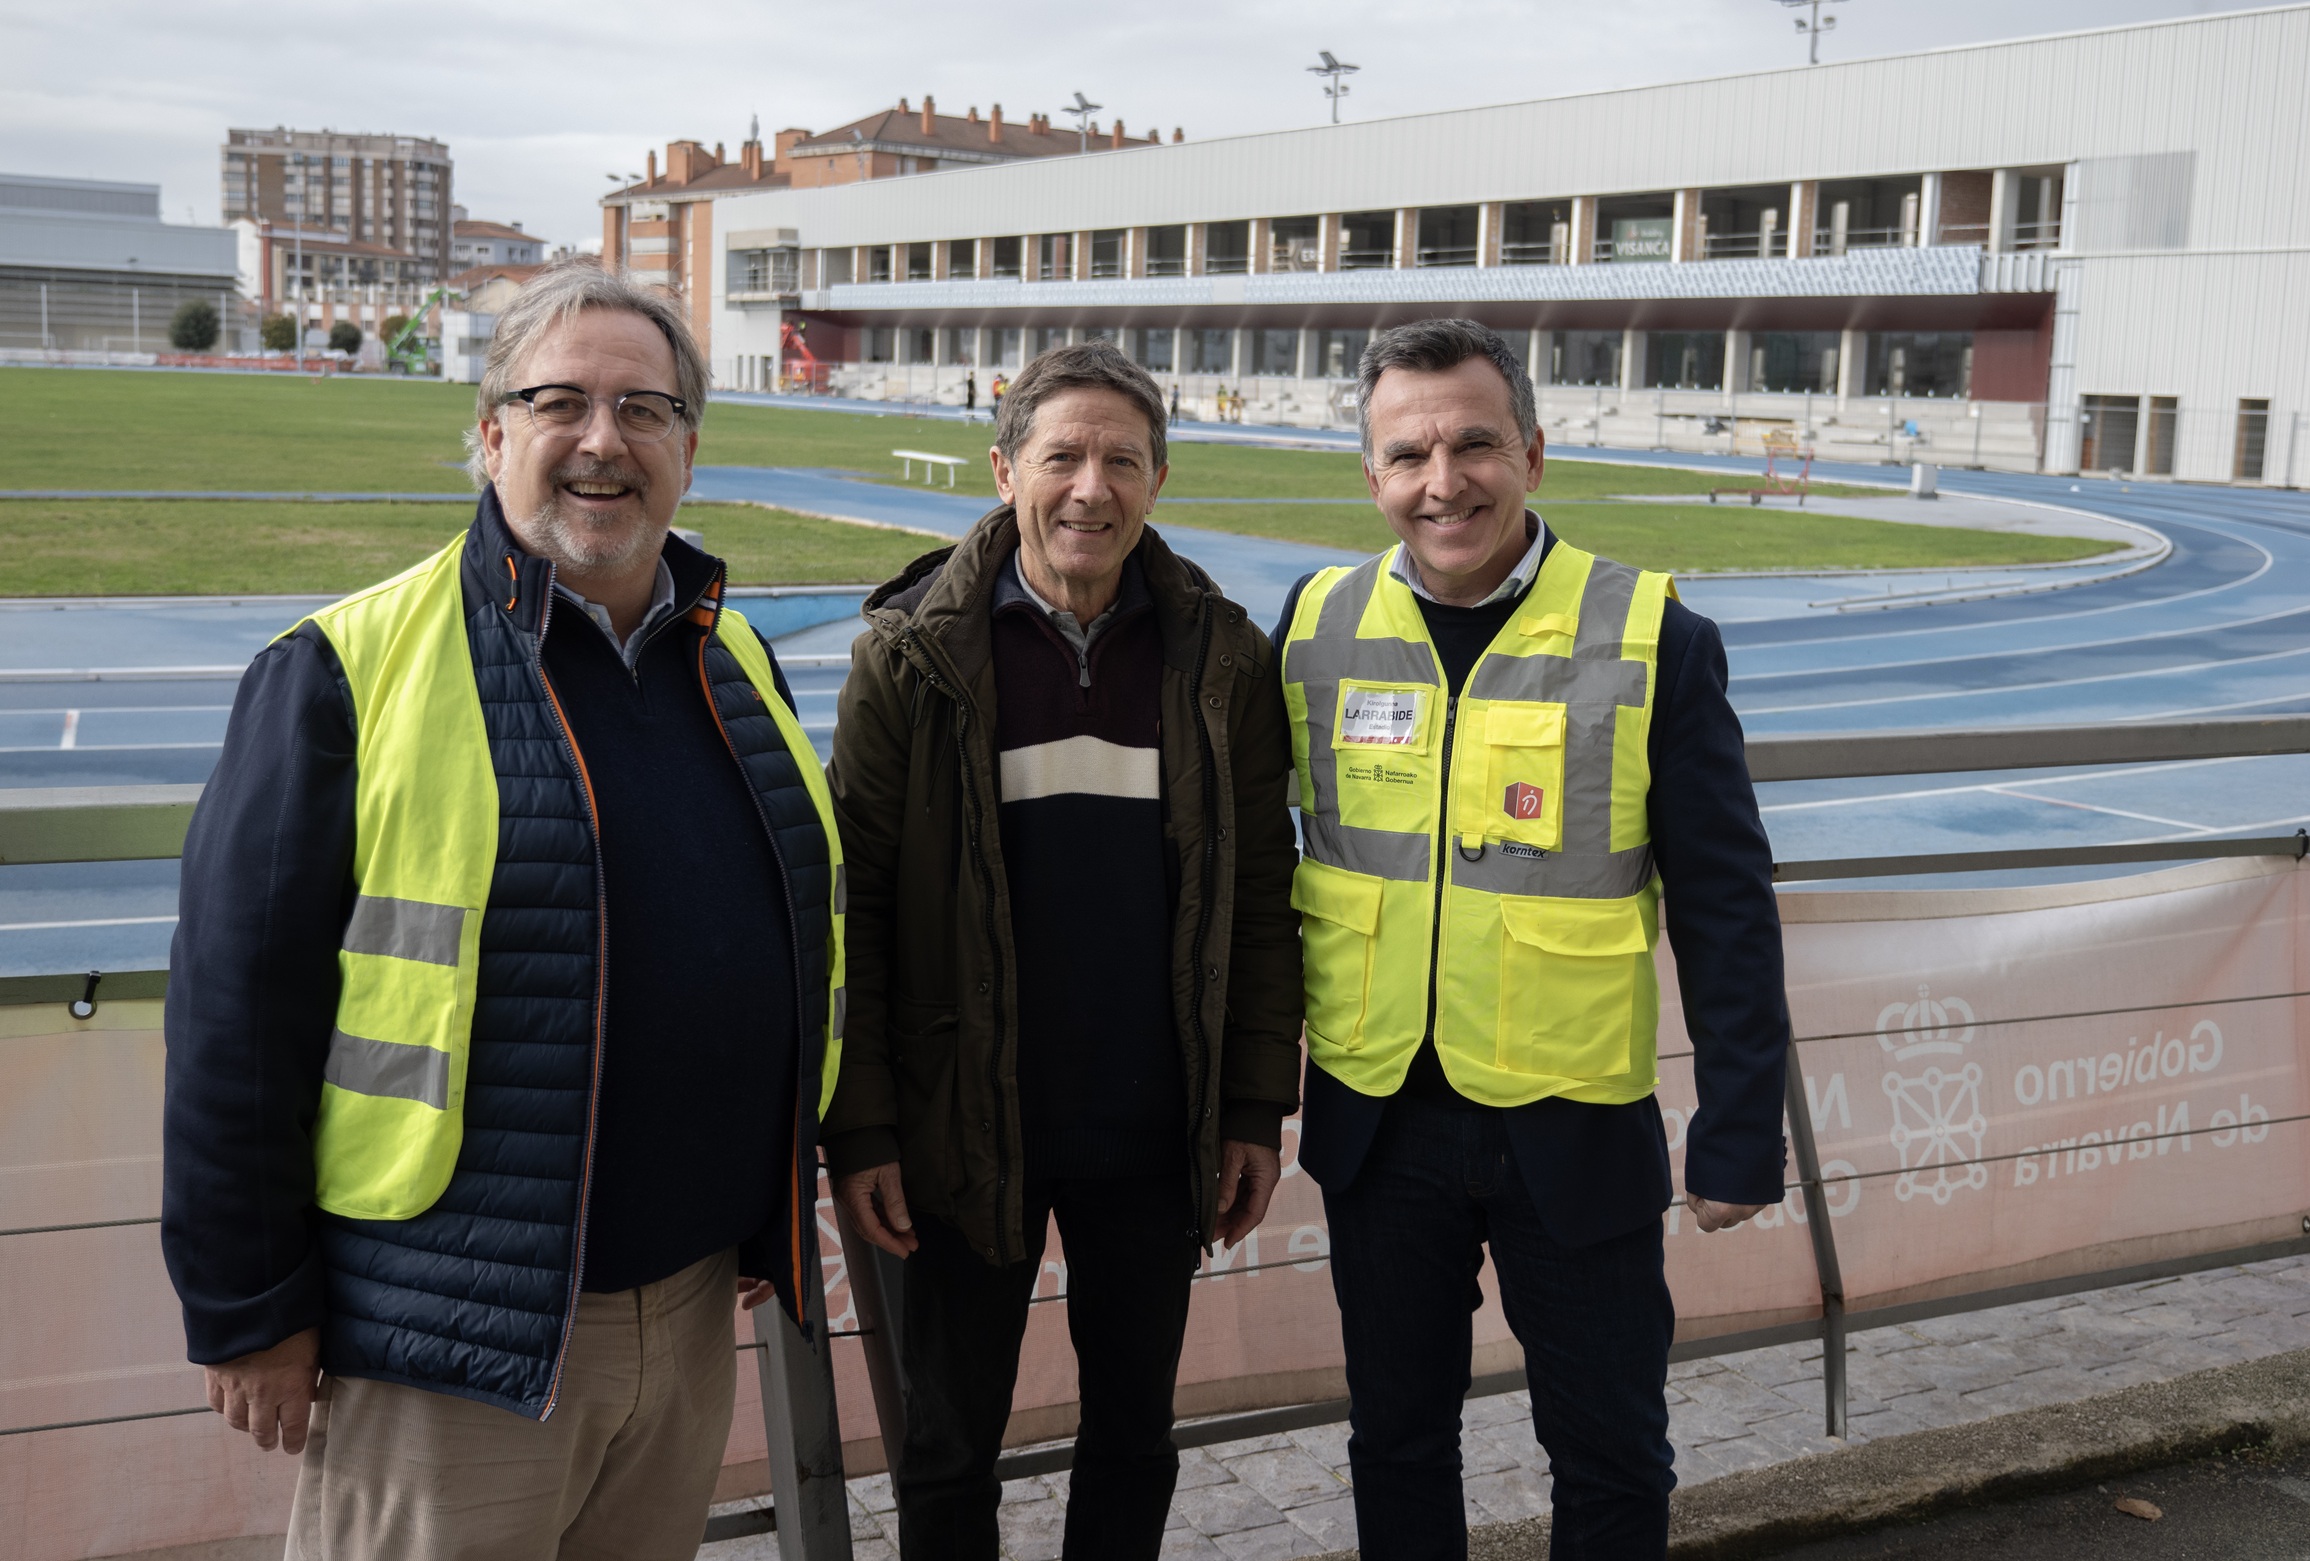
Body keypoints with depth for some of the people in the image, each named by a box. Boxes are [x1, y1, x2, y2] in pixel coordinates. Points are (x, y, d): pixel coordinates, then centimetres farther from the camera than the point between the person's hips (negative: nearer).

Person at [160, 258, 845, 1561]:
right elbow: (238, 1004, -11)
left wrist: (780, 1212, 18)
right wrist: (247, 1309, -9)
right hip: (452, 1342, -5)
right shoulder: (351, 670, -10)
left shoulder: (736, 662, 8)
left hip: (693, 1304, 6)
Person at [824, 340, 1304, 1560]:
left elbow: (1261, 898, 3)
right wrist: (859, 1127, -9)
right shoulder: (913, 653, -7)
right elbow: (853, 902, -6)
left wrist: (1256, 1110, 2)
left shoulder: (1221, 657, -1)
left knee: (1135, 1432, 18)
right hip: (966, 1130, -2)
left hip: (1153, 1138, 2)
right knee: (950, 1447, 13)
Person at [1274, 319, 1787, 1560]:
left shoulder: (1653, 642, -10)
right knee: (1397, 1436, 19)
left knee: (1613, 1454, 14)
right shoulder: (1317, 624, -2)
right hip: (1377, 1119, 2)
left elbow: (1725, 908, -6)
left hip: (1573, 1126, -2)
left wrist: (1740, 1133, -6)